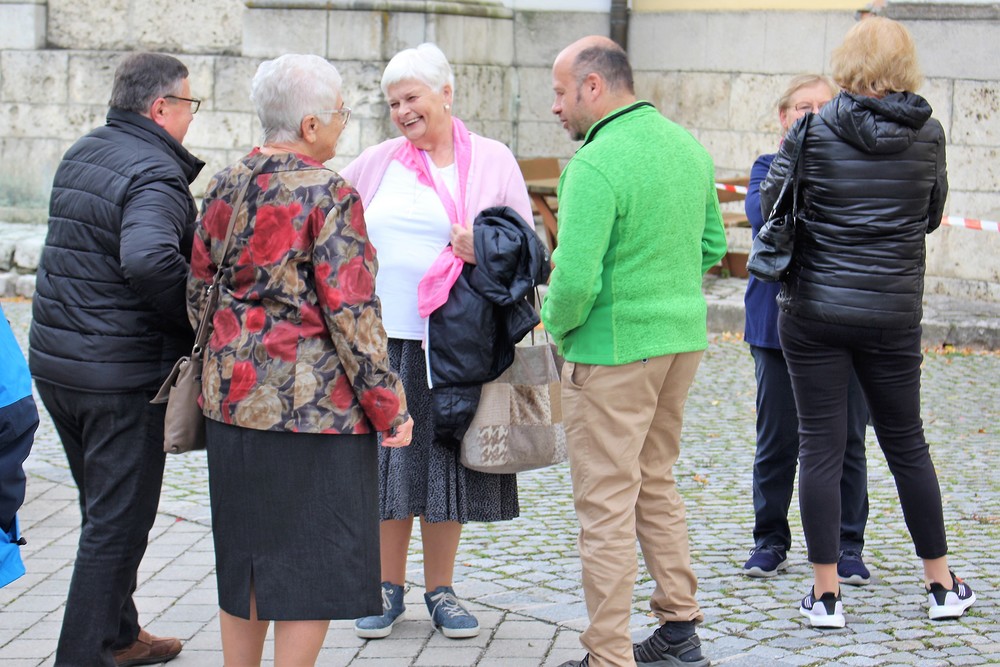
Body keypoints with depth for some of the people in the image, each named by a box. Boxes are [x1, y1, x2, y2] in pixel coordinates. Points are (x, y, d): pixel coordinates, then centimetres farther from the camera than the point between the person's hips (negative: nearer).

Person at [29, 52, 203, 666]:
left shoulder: (81, 155, 11)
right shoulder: (155, 174, -19)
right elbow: (148, 260, -37)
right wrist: (199, 316, -21)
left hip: (56, 362, 9)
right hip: (123, 378, -9)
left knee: (107, 511, 22)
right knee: (117, 525, 1)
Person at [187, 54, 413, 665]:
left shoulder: (225, 187, 7)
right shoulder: (330, 195, -14)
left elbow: (199, 290, 14)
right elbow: (351, 311, -16)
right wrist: (388, 405, -9)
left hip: (234, 396, 7)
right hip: (314, 403, -7)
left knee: (245, 558, 16)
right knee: (313, 565, 1)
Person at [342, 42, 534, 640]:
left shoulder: (493, 160, 4)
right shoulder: (376, 162, 7)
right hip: (386, 337, 1)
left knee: (448, 460, 6)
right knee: (389, 459, 4)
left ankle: (441, 590, 19)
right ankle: (389, 588, 17)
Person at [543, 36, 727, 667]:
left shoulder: (595, 165, -20)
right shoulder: (688, 145, 6)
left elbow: (575, 283, -24)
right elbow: (713, 246, 16)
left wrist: (557, 324, -5)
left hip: (613, 349, -8)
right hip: (685, 337, 8)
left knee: (607, 503, 1)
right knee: (656, 483, 21)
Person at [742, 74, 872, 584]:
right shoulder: (768, 168, 8)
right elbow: (761, 215, -13)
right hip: (780, 324, 0)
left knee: (846, 439, 4)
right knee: (777, 438, 7)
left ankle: (846, 545, 15)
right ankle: (771, 540, 20)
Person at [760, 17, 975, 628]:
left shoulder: (813, 131, -7)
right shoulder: (927, 134, 0)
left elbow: (772, 204, 0)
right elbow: (932, 215, 12)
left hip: (813, 310, -2)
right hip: (894, 315, 2)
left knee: (821, 446, 4)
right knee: (907, 444, 14)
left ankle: (826, 595, 5)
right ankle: (943, 584, 22)